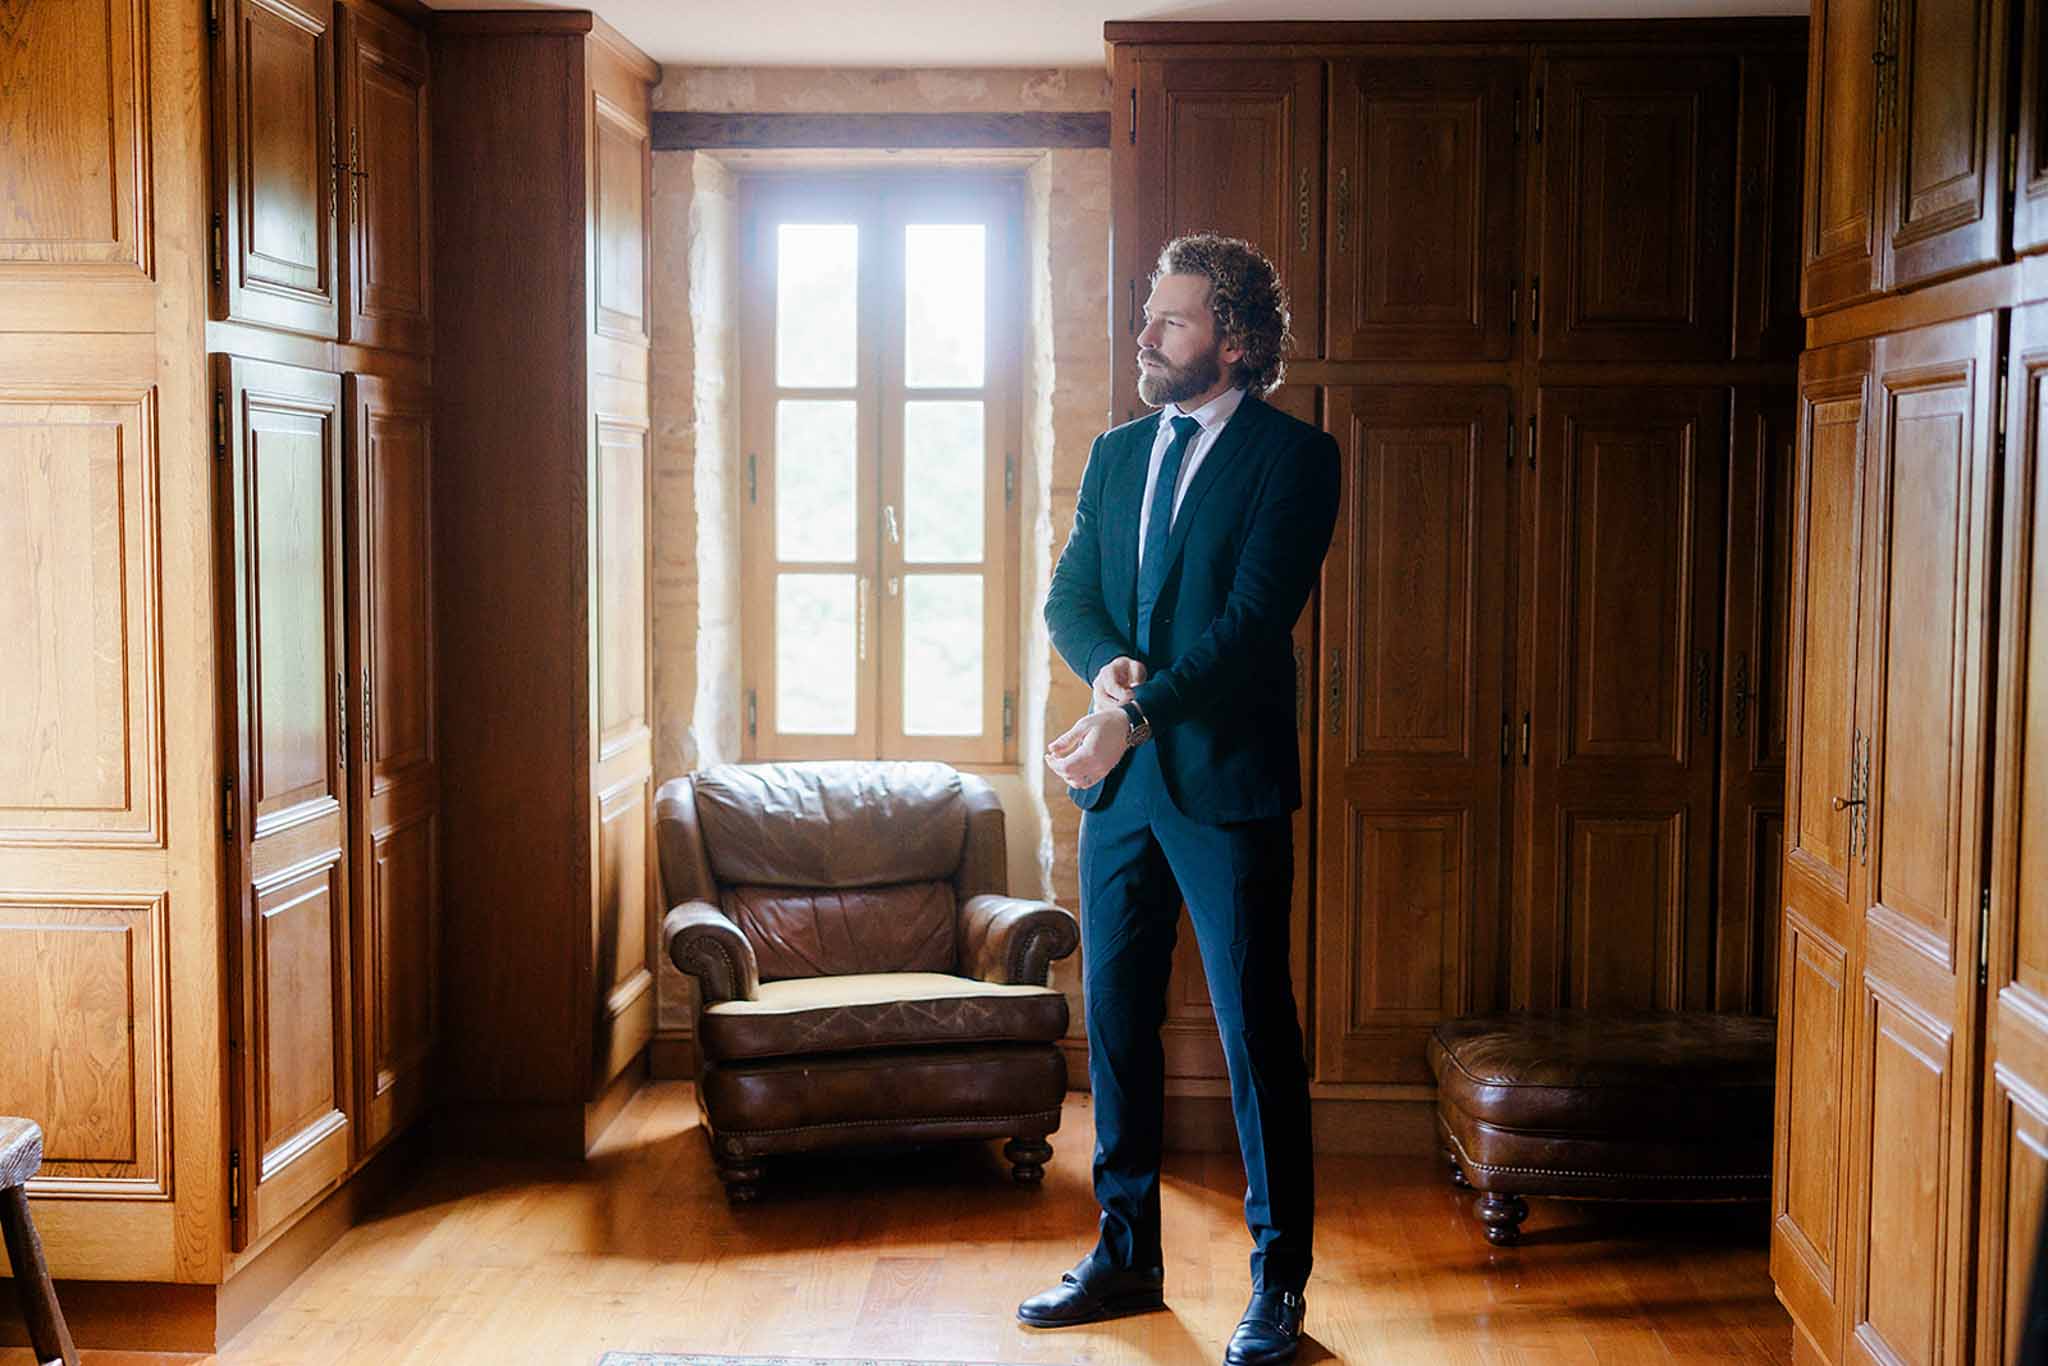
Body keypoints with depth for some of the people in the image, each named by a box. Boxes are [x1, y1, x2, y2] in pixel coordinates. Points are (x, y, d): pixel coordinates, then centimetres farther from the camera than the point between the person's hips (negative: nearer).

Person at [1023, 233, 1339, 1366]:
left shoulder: (1293, 457, -4)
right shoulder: (1116, 454, 15)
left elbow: (1254, 617, -14)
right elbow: (1070, 595, 9)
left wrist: (1137, 713, -19)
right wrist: (1108, 666, -13)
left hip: (1226, 782, -6)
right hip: (1121, 783, 6)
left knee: (1255, 1033, -1)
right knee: (1114, 1019, 11)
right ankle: (1126, 1258, 25)